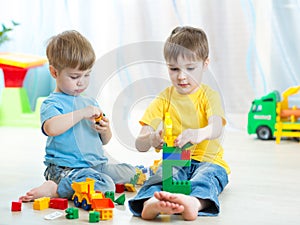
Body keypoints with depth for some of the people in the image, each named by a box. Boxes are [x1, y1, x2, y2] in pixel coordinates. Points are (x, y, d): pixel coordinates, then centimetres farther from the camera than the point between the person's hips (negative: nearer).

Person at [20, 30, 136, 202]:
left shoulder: (90, 102, 16)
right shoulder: (52, 103, -7)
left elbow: (104, 141, 20)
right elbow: (51, 128, -32)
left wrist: (105, 130, -4)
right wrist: (81, 113, -27)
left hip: (97, 164, 8)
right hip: (65, 168, -8)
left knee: (132, 173, 10)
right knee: (105, 186, -30)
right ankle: (55, 189, -18)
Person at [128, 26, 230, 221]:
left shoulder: (209, 95, 2)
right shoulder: (164, 99, 6)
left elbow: (216, 128, -21)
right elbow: (139, 145, -3)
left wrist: (199, 134, -47)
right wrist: (151, 139, -30)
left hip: (208, 160, -1)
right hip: (174, 161, 1)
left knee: (208, 175, -34)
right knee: (162, 174, -31)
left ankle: (194, 202, -63)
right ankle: (150, 202, -60)